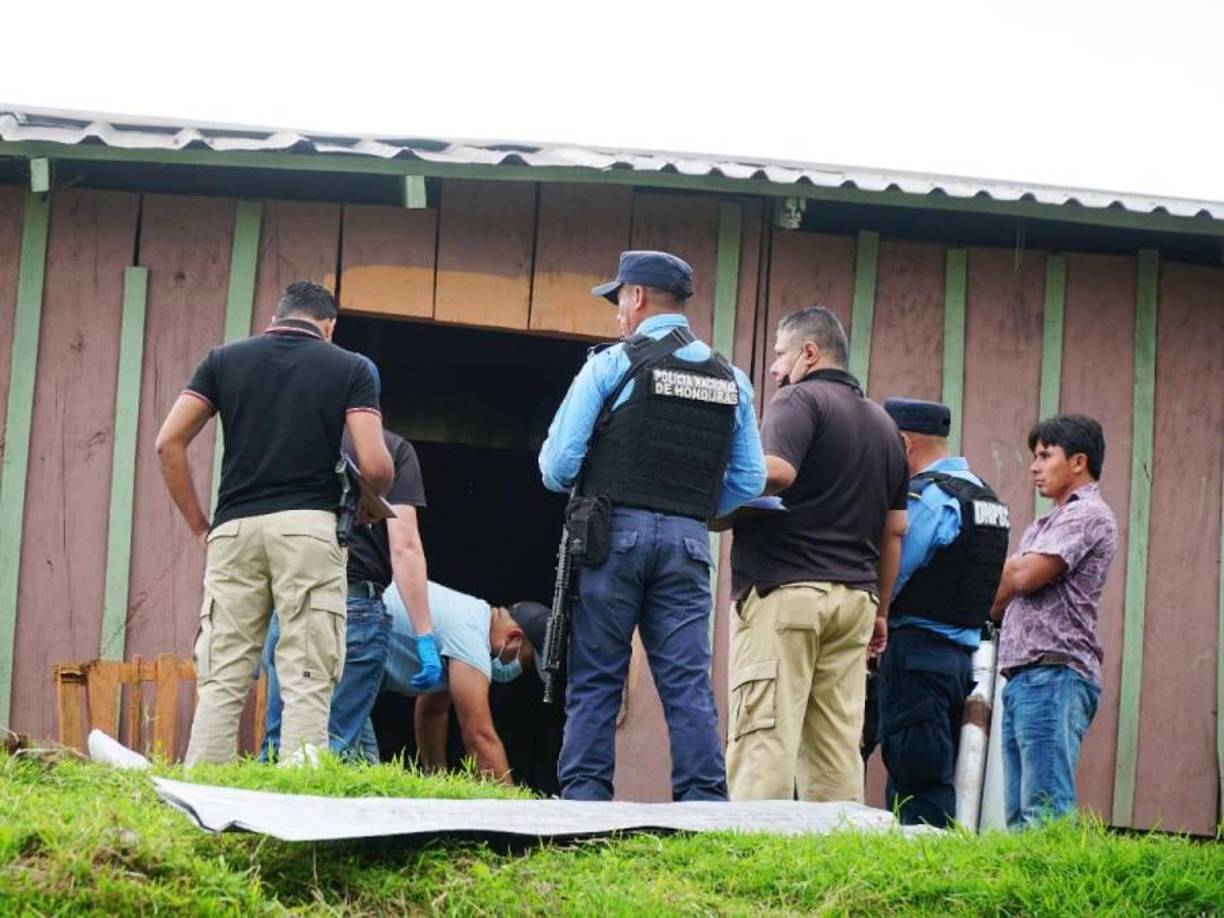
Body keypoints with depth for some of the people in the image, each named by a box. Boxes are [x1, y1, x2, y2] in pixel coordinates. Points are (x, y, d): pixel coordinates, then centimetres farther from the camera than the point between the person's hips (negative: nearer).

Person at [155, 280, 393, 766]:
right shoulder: (350, 368, 8)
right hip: (308, 527, -2)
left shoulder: (225, 358, 14)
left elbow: (169, 443, 6)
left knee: (221, 681, 4)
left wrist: (200, 526, 13)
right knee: (308, 682, -2)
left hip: (234, 527, 2)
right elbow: (374, 465, -3)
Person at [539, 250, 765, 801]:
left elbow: (557, 464, -6)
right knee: (688, 684, 2)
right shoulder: (732, 381, 11)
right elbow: (749, 480, 10)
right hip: (688, 542, 3)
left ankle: (583, 801, -1)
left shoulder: (612, 365, -3)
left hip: (615, 532, -3)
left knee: (595, 679, 2)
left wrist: (585, 490, 15)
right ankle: (705, 807, -3)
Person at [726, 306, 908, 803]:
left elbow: (777, 471, -21)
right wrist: (879, 610, 24)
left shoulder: (799, 401, -2)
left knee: (764, 737, -11)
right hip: (854, 595, 7)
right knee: (838, 747, 5)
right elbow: (894, 530, 21)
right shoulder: (883, 424, 22)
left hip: (784, 589, -7)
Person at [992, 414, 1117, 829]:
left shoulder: (1087, 514, -4)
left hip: (1054, 673, -10)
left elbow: (1025, 575, -13)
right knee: (1020, 813, 6)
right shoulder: (1051, 523, 26)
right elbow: (1012, 596, 22)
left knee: (1046, 810, -16)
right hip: (1025, 676, 10)